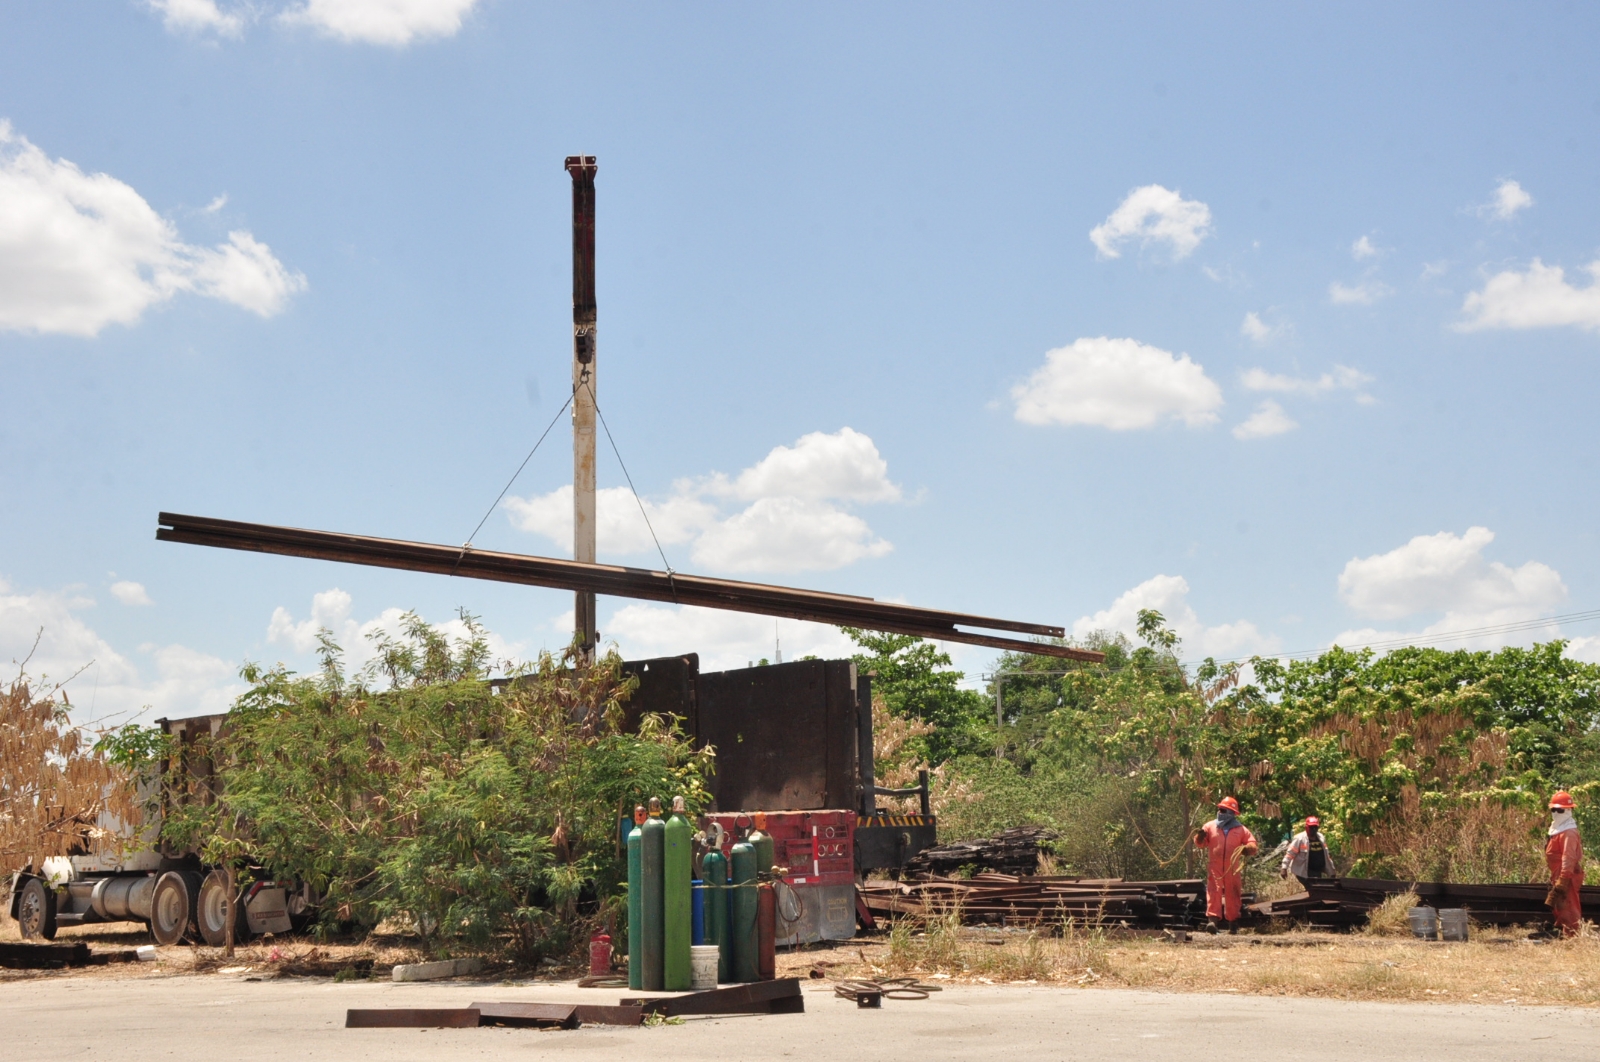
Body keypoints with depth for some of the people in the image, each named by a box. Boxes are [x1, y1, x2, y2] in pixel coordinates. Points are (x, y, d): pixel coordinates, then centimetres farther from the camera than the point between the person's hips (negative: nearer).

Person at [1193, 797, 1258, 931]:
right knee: (1214, 892, -15)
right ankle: (1212, 920, -25)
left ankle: (1232, 924, 17)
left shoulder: (1241, 830, 8)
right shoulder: (1210, 826, 10)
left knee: (1232, 895, 7)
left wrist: (1247, 849, -20)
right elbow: (1200, 844, 9)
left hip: (1233, 869, 1)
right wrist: (1200, 836, -14)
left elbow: (1253, 846, 4)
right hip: (1215, 868, -1)